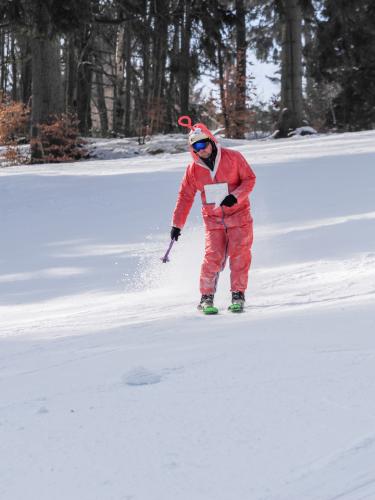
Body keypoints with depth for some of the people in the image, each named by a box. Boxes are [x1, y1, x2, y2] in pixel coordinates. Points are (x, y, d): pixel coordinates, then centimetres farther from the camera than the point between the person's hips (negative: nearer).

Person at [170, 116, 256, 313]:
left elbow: (250, 178, -4)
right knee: (213, 257, -11)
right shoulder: (193, 170, 0)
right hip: (213, 220, 1)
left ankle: (238, 295, 0)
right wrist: (177, 224, 4)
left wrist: (236, 196, -20)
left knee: (239, 254, -11)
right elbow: (185, 197, 7)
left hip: (238, 215, -1)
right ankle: (206, 297, 1)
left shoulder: (233, 157, -7)